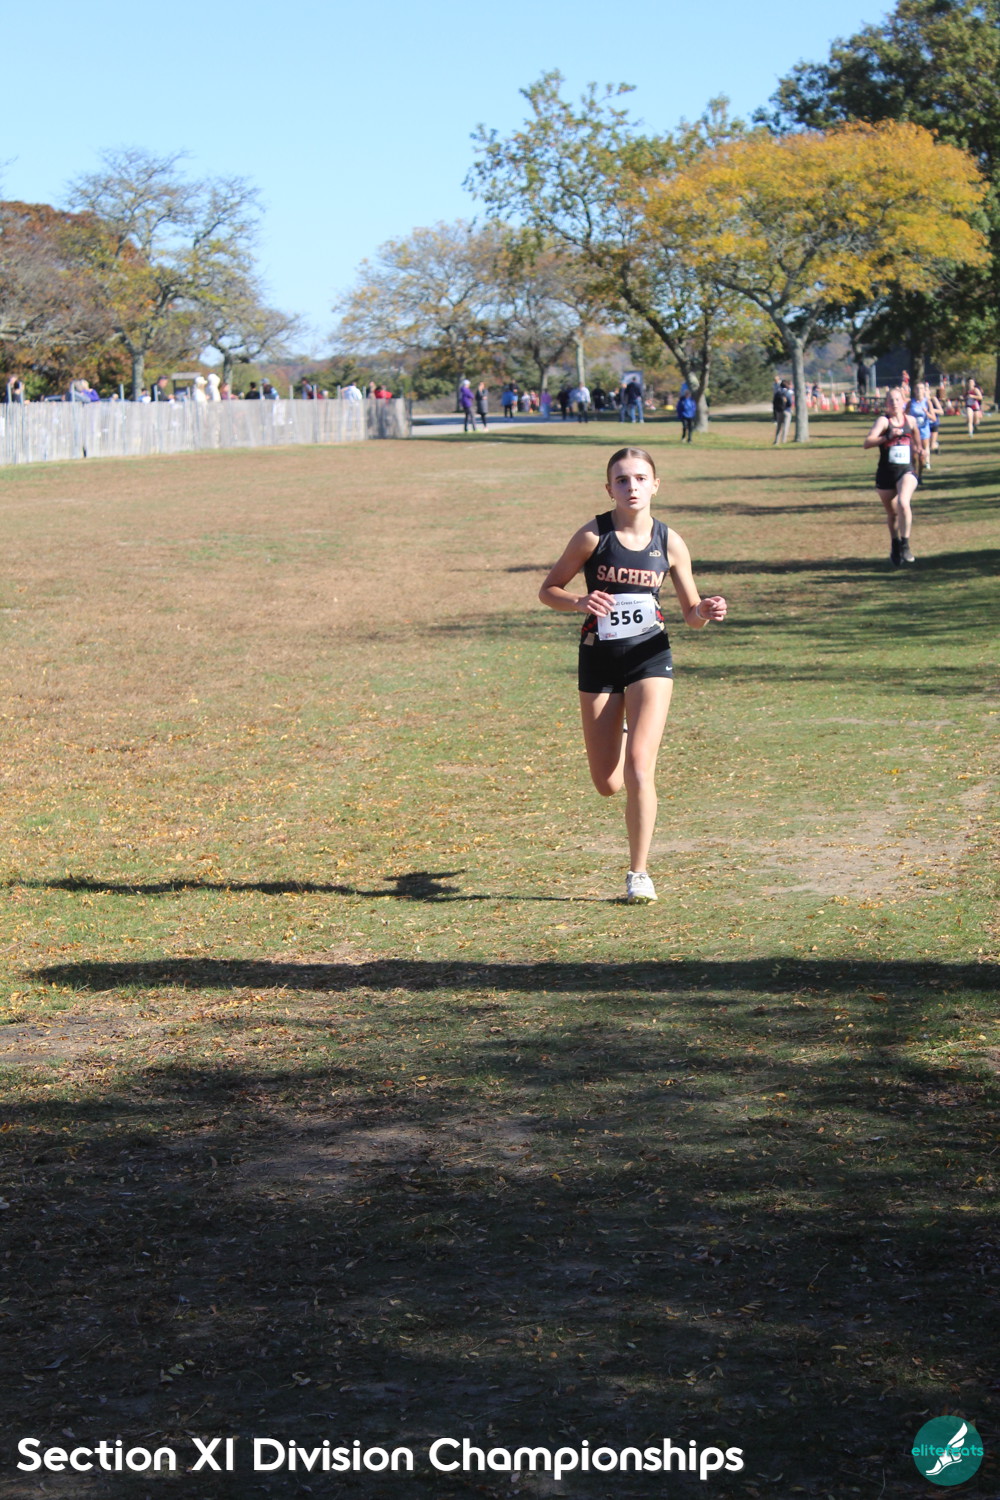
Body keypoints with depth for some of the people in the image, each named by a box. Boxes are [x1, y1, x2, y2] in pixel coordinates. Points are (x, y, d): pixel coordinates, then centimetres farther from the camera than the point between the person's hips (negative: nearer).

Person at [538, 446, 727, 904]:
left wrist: (707, 611, -17)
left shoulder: (669, 543, -2)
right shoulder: (593, 535, -8)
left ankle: (639, 874, 0)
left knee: (639, 769, -15)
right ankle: (618, 741, 45)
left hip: (650, 657, 0)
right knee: (607, 784, 6)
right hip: (599, 660, 0)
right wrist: (580, 602, -22)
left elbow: (691, 612, 7)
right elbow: (548, 590, -1)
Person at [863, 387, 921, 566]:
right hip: (886, 473, 0)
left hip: (906, 471, 0)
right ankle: (895, 546, 38)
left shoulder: (911, 420, 4)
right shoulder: (883, 421, -7)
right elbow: (868, 442, -24)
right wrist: (888, 437, -34)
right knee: (892, 513, 13)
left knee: (903, 503, -27)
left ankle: (905, 545, -18)